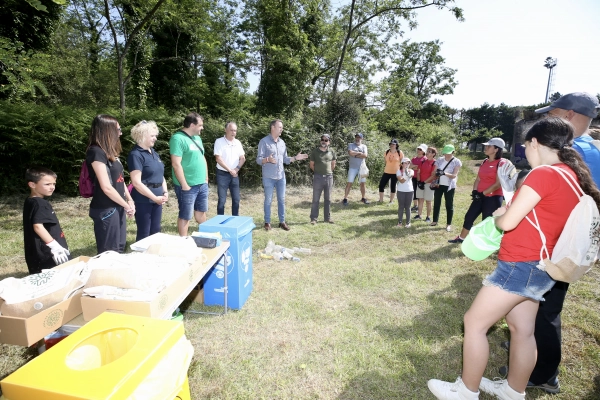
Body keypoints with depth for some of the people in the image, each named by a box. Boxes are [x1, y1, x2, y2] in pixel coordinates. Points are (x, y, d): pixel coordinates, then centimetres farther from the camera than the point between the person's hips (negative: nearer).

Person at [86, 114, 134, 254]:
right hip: (105, 210, -9)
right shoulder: (96, 152, -17)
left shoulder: (110, 151, 10)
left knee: (119, 249, 19)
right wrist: (126, 206, -12)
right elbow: (106, 187, -21)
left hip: (117, 207, 9)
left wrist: (130, 200, 5)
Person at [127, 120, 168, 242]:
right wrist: (154, 198, -16)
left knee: (155, 231, 16)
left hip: (157, 198, 8)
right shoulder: (135, 155, -13)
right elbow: (137, 183, -19)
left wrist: (165, 192, 3)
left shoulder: (154, 153, 12)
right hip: (144, 200, -8)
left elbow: (161, 175, 18)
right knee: (144, 234, 4)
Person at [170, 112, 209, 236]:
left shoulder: (197, 138, 13)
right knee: (185, 216, 5)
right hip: (188, 186, -8)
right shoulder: (178, 138, -15)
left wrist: (206, 178, 16)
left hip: (202, 184, 8)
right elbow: (176, 164, -20)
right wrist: (184, 185, -19)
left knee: (201, 211, 21)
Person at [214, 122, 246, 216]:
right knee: (222, 200, -2)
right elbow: (218, 159, -14)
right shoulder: (219, 141, -9)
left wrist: (237, 168, -8)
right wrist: (230, 170, -14)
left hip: (235, 174, 5)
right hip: (222, 174, -5)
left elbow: (242, 158, 9)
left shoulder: (238, 142, 7)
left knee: (236, 199, 8)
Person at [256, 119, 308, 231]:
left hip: (281, 177, 5)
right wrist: (268, 159, -30)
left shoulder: (282, 142, 10)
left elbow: (285, 160, 14)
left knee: (282, 200, 9)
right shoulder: (264, 141, -8)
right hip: (268, 177, -5)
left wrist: (295, 158, 0)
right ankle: (267, 222, 18)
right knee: (268, 200, 4)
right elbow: (258, 160, -11)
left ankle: (282, 222, 20)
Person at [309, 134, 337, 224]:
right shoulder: (315, 151, -1)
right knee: (316, 199, 0)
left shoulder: (332, 152, 5)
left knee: (328, 199, 10)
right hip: (318, 177, -2)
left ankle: (327, 217, 19)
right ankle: (313, 218, 6)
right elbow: (311, 164, 7)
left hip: (329, 177, 2)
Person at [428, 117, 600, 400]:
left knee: (474, 322, 3)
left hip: (521, 266, -9)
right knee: (522, 330, 20)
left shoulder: (542, 174, -20)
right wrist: (511, 209, 8)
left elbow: (508, 222, -21)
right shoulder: (572, 176, 9)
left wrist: (497, 216, 1)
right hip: (537, 267, 9)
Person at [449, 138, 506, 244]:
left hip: (493, 198, -7)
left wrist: (483, 193, -17)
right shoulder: (485, 162, 11)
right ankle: (461, 238, 29)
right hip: (480, 196, 7)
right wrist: (475, 191, -1)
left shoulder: (501, 163, -11)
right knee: (469, 216, 13)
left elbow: (498, 184, -17)